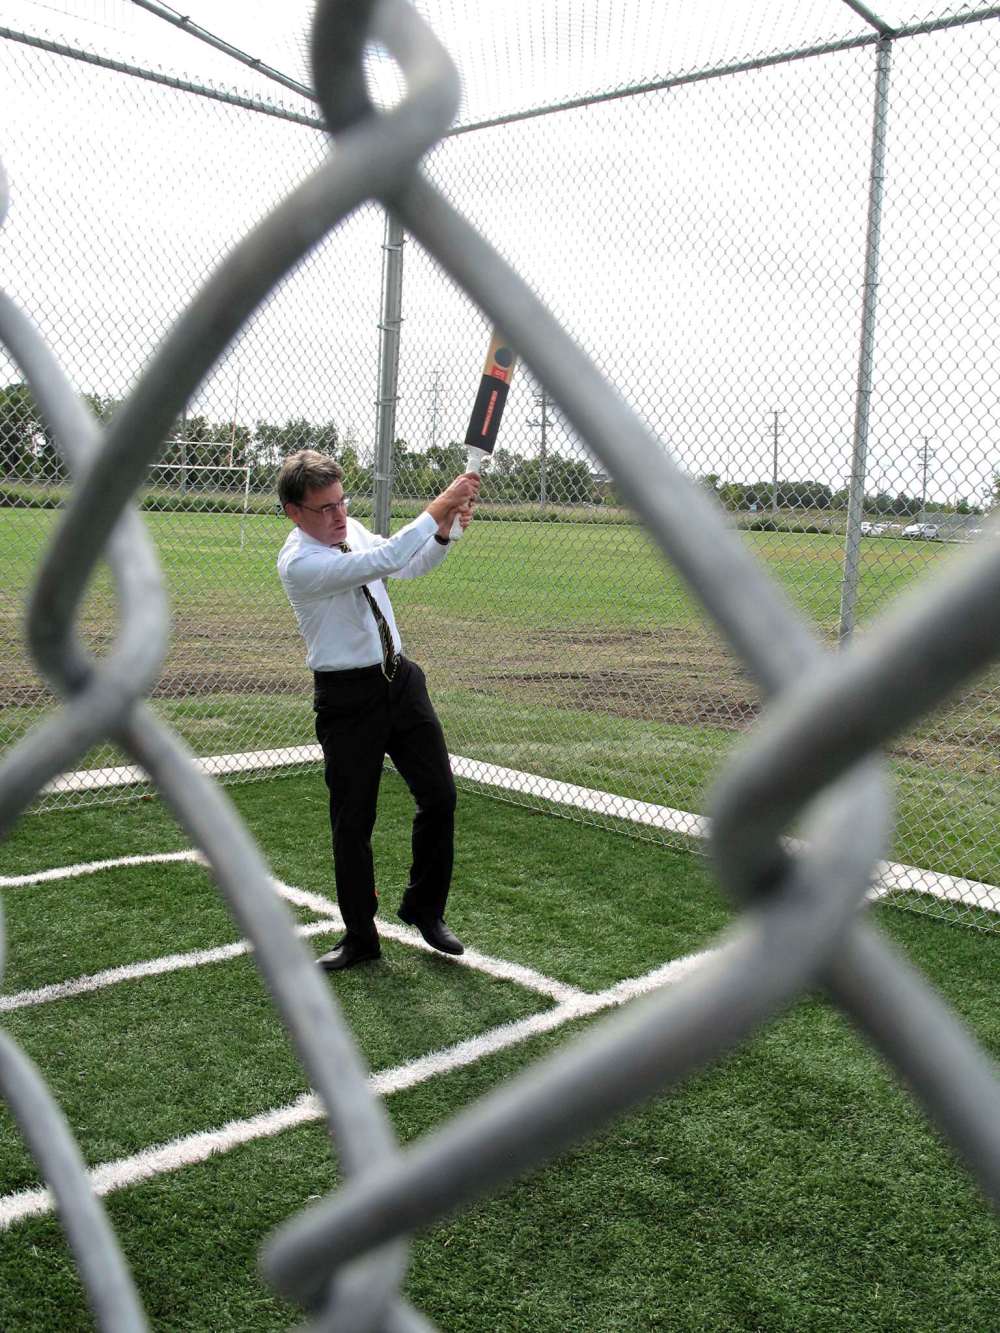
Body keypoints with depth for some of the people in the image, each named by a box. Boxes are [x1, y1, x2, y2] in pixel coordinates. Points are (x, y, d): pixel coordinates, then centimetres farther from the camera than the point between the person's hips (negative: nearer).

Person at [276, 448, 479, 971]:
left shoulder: (351, 529, 3)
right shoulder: (298, 562, -21)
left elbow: (411, 566, 11)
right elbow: (386, 561, -32)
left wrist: (444, 533, -9)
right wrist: (438, 507, -31)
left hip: (401, 680, 7)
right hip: (347, 698, -6)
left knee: (439, 797, 6)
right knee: (353, 821, 4)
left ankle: (424, 908, 27)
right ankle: (360, 936, 22)